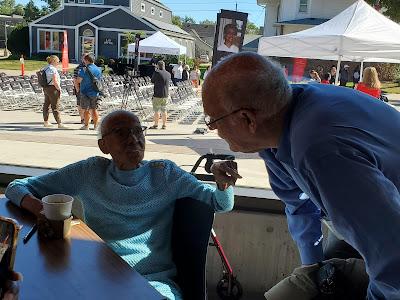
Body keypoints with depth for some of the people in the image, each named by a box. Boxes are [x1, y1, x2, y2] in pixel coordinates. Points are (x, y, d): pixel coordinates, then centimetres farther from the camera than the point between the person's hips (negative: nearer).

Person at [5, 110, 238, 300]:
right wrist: (36, 206, -13)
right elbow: (18, 187, 11)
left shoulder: (165, 173, 6)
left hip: (156, 281, 0)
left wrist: (223, 183, -19)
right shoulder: (90, 173, 7)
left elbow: (221, 204, 5)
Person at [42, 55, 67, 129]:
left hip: (45, 88, 10)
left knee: (46, 105, 16)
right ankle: (59, 123, -6)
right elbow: (55, 81, -21)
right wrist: (59, 89, -13)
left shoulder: (45, 68, 12)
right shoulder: (53, 69, -16)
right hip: (52, 89, -10)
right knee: (55, 107, -8)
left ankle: (45, 122, 25)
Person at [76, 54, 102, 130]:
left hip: (86, 92, -5)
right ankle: (96, 126, 12)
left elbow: (78, 80, -16)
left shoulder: (85, 69, -14)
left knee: (86, 110, 3)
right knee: (94, 109, 11)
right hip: (95, 93, 5)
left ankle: (86, 126, 7)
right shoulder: (98, 69, 5)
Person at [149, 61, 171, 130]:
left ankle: (156, 125, 6)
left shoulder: (157, 72, -13)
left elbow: (152, 81, 0)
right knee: (164, 110, 11)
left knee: (156, 110, 3)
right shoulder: (168, 74, 5)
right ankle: (164, 125, 13)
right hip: (166, 95, 5)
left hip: (157, 95, -5)